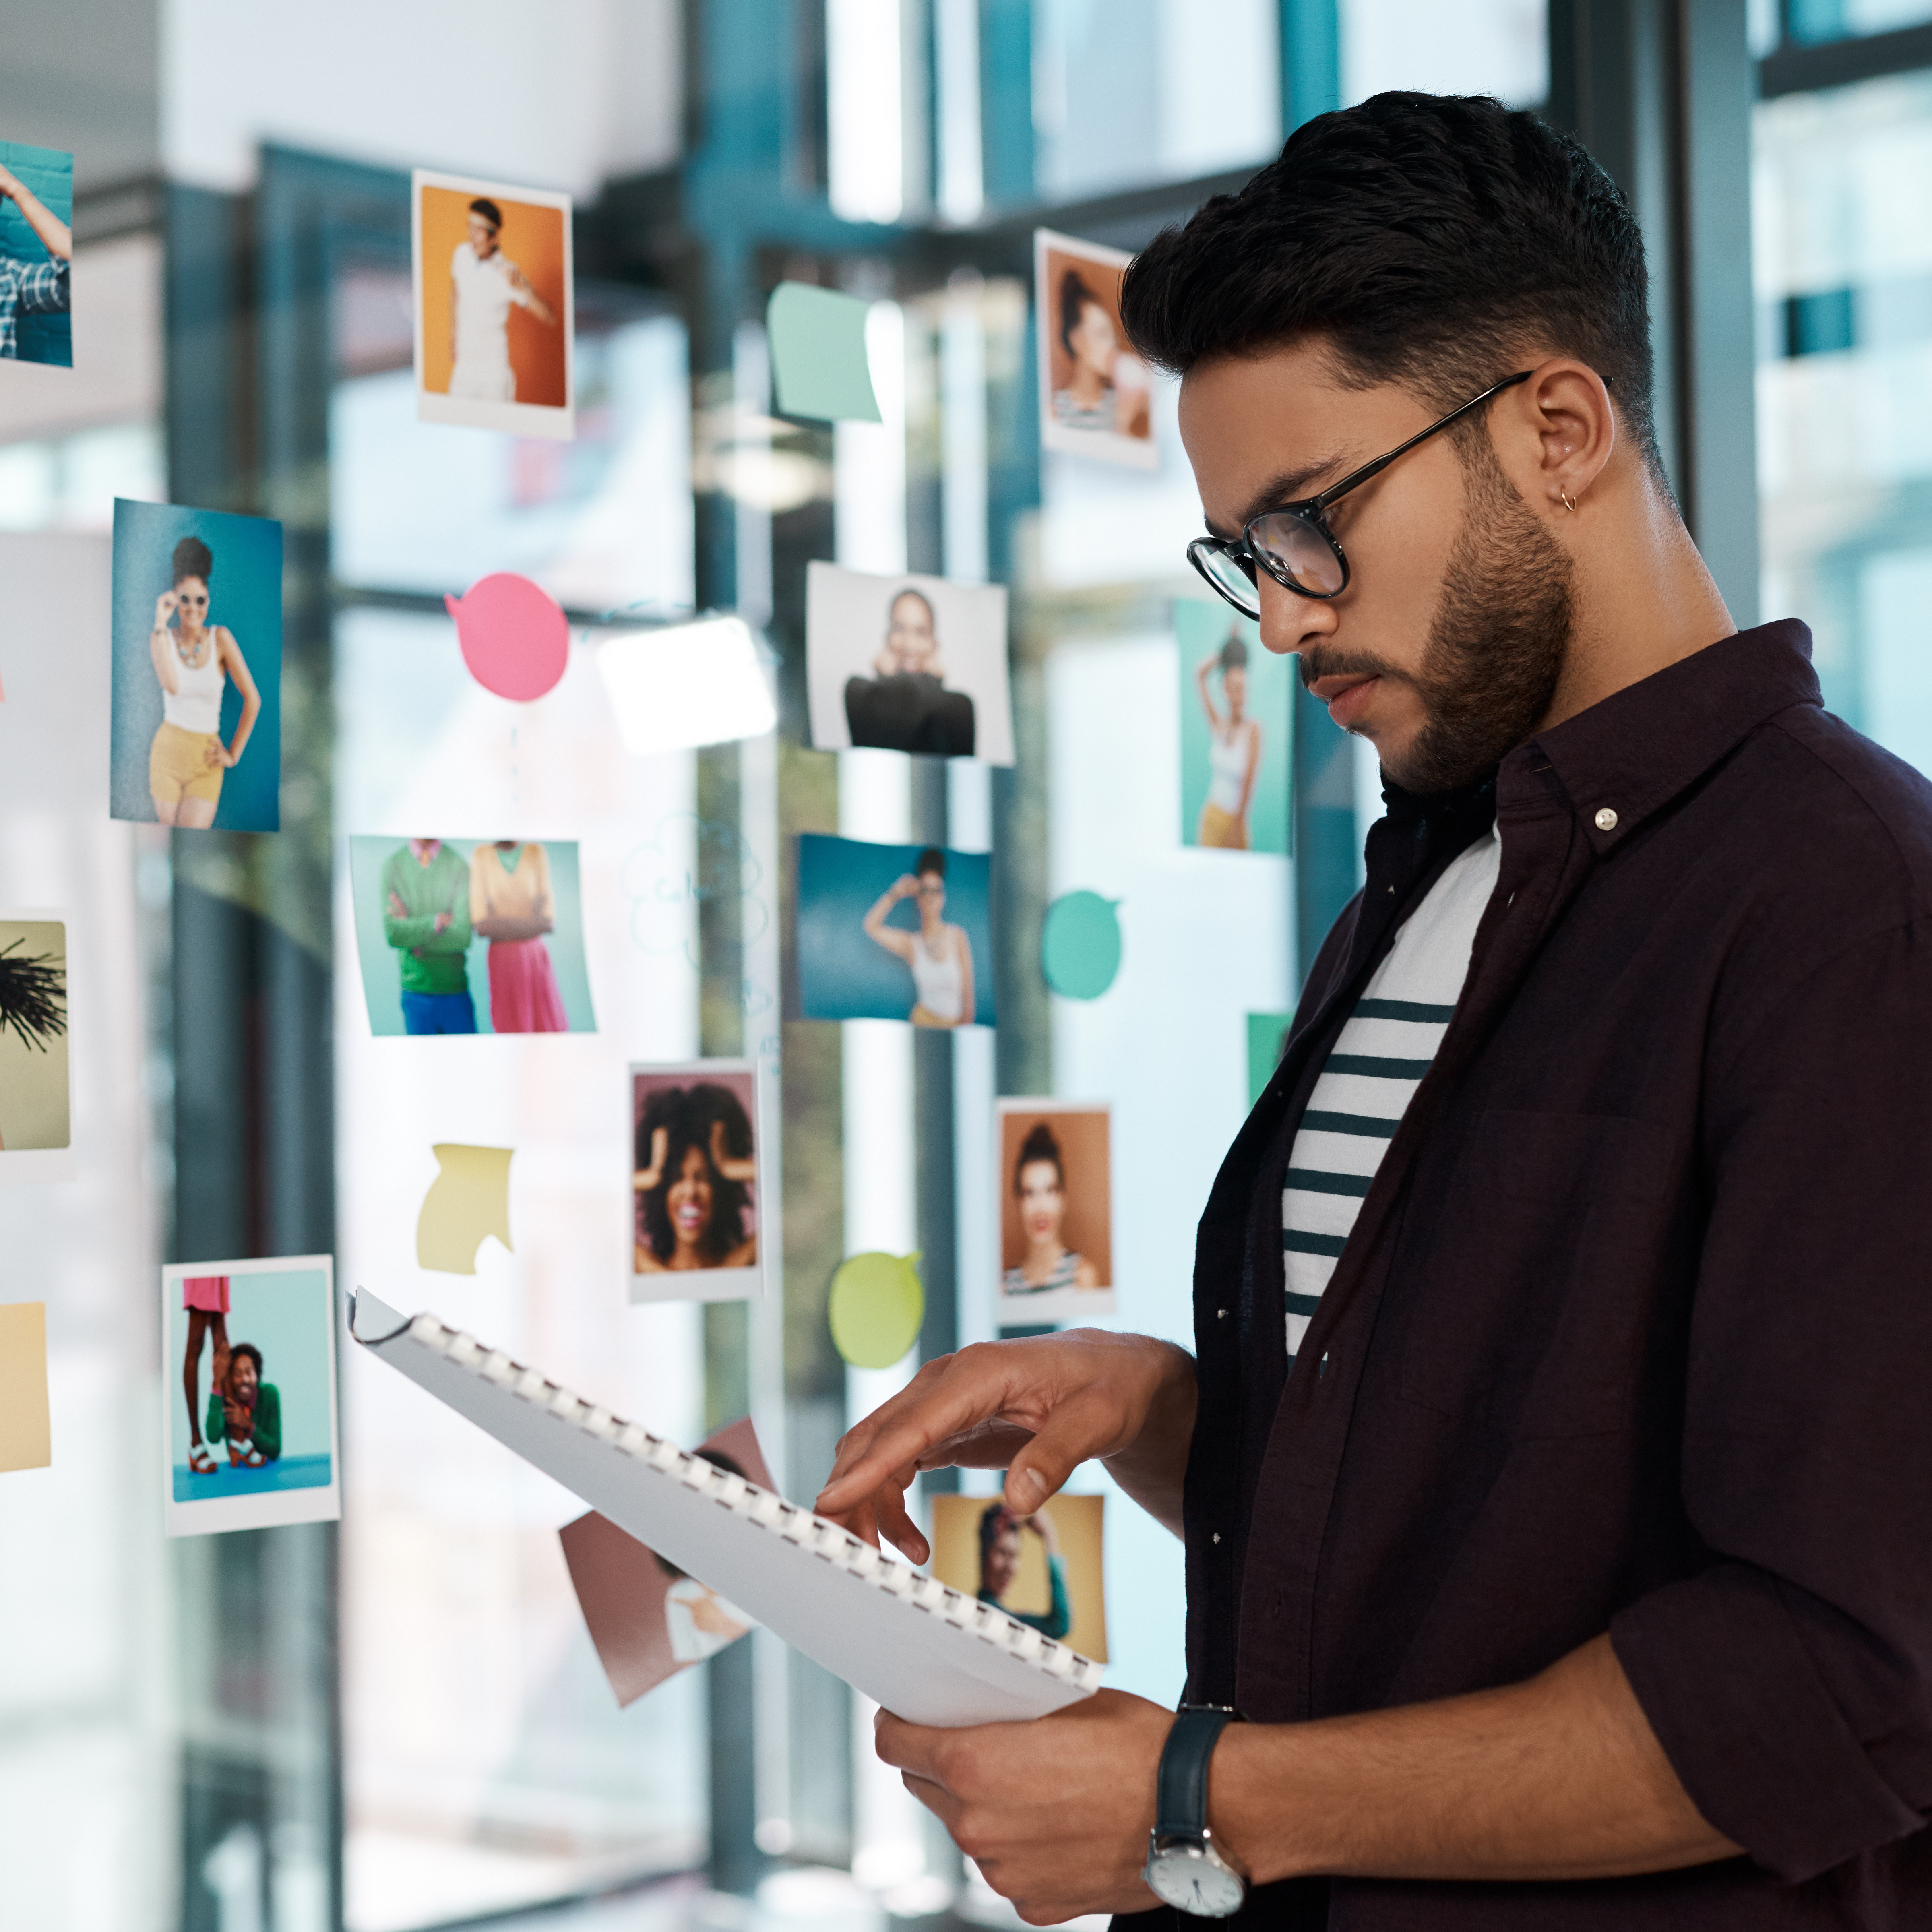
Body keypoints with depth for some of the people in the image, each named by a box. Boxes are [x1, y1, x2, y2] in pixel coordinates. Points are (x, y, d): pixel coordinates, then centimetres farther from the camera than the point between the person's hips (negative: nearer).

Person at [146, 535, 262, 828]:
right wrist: (161, 625, -19)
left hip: (205, 762, -1)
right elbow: (172, 685, -22)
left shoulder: (220, 638, -3)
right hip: (168, 752, 1)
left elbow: (252, 699, -1)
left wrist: (234, 754, 0)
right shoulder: (162, 637, -1)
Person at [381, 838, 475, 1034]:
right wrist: (437, 922, -12)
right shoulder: (392, 865, 0)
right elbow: (392, 934, -10)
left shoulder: (458, 866, -3)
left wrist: (411, 930, -9)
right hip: (415, 989, 0)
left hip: (455, 989, 0)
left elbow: (462, 936, -12)